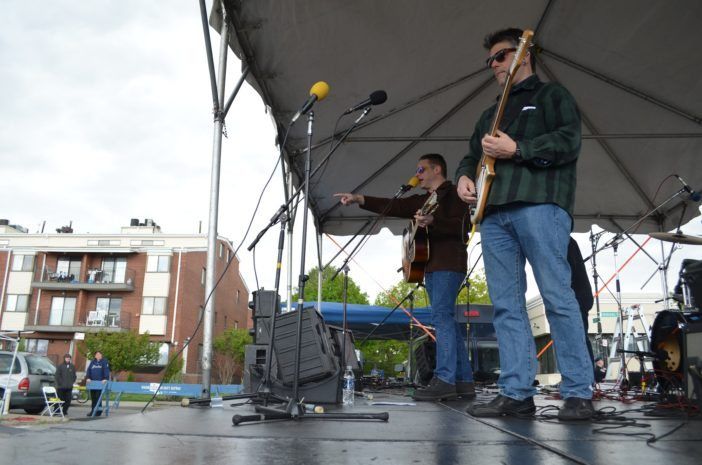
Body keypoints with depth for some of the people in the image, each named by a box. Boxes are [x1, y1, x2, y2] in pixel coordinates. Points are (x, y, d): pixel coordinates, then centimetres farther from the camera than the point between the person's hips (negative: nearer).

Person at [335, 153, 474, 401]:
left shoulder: (453, 193, 1)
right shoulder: (422, 200, 24)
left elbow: (464, 225, -13)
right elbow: (392, 206, 14)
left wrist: (433, 221, -26)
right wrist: (359, 199, 4)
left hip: (448, 264, -9)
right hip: (431, 266, 9)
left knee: (442, 317, -16)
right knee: (448, 320, 6)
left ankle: (445, 380, -19)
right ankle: (463, 382, 10)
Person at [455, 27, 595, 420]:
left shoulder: (552, 95, 13)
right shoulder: (490, 114, 32)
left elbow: (570, 141, -3)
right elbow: (472, 156, 32)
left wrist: (516, 149, -10)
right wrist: (464, 175, 9)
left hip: (539, 203, -6)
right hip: (494, 212, 6)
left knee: (557, 297, -11)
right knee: (506, 305, -1)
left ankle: (579, 394, -4)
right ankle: (517, 394, 0)